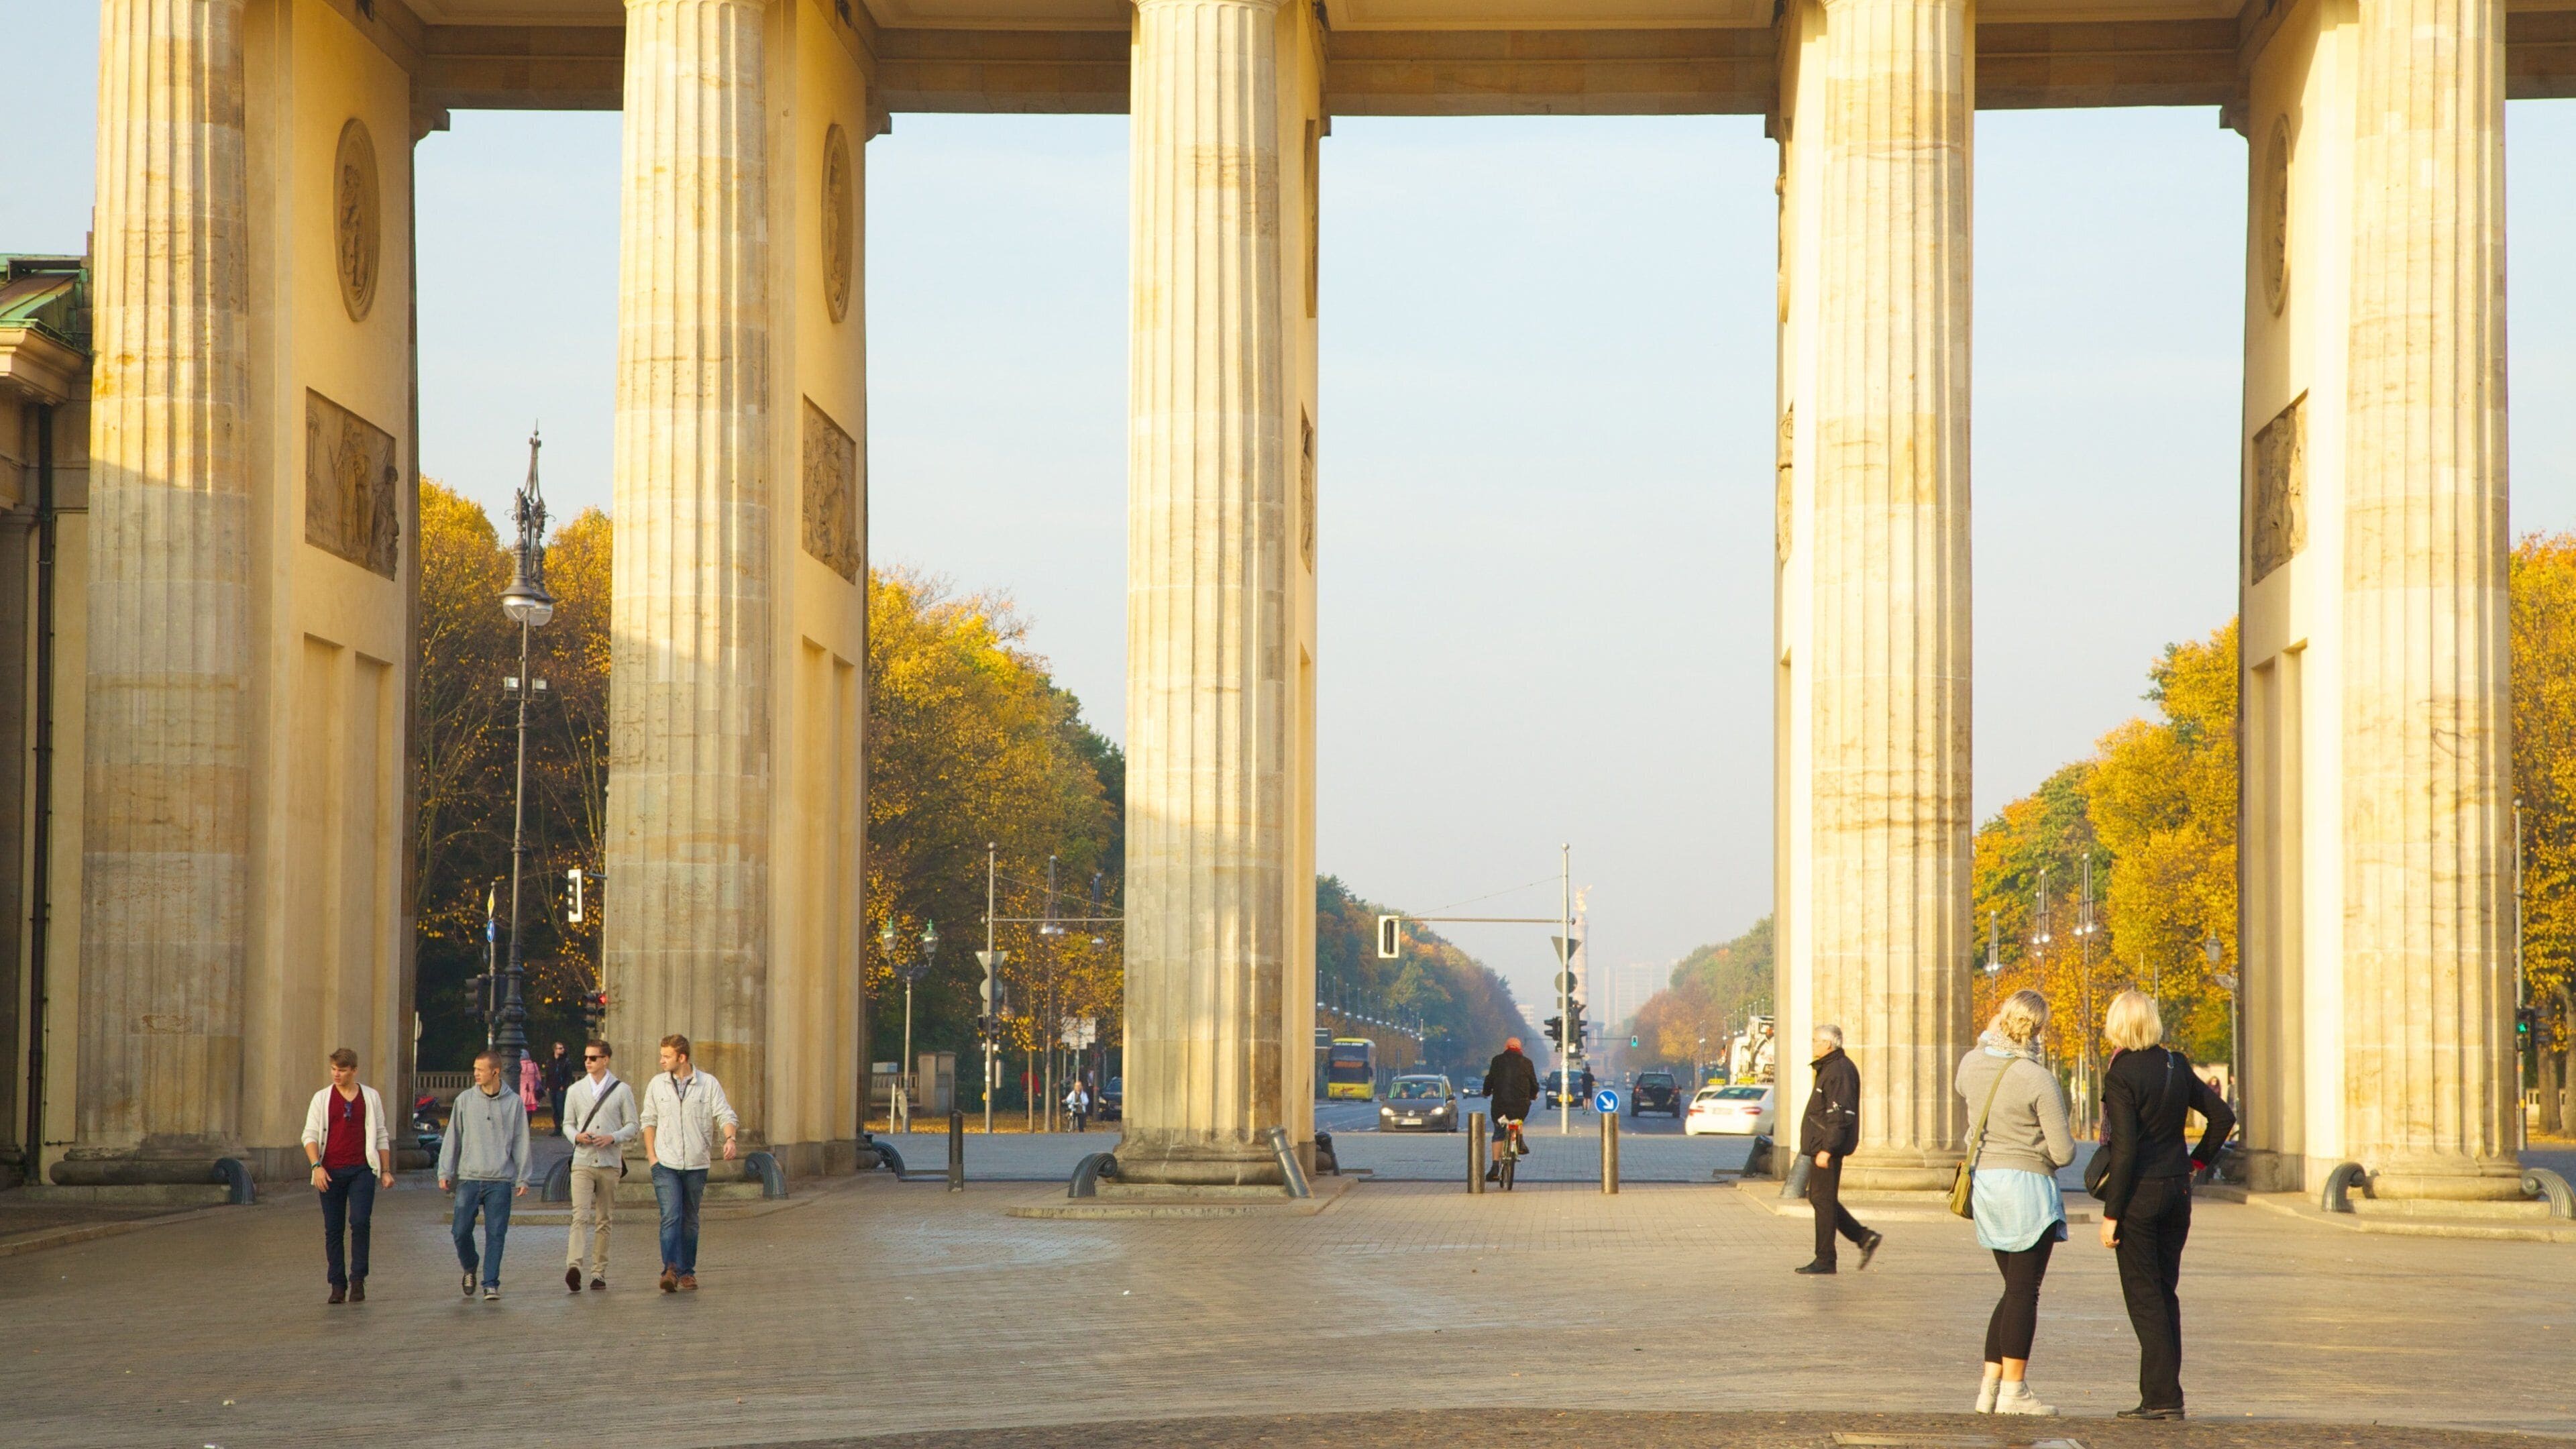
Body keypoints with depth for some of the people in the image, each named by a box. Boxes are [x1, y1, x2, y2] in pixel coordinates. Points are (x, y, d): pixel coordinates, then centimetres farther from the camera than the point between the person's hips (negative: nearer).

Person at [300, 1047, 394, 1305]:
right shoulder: (322, 1098, 8)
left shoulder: (371, 1098, 10)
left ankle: (358, 1280, -7)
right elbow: (310, 1135, 3)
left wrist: (386, 1170, 8)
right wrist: (317, 1166, -12)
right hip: (331, 1172, 1)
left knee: (360, 1222, -15)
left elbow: (381, 1136, 14)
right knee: (333, 1230, 2)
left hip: (362, 1170, -1)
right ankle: (337, 1285, 8)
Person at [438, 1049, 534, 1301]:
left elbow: (521, 1143, 7)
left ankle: (491, 1283, 4)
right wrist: (445, 1172, 5)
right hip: (469, 1178, 1)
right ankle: (469, 1269, 25)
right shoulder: (465, 1100, 5)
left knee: (496, 1234, -3)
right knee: (461, 1231, -1)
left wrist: (523, 1178, 4)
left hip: (501, 1180, -1)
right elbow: (453, 1138, 9)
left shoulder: (514, 1103, 4)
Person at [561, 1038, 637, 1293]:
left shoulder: (622, 1090, 5)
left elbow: (633, 1125, 5)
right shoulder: (576, 1090, 11)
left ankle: (599, 1272, 11)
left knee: (603, 1220, 5)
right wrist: (577, 1136, -8)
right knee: (581, 1216, -16)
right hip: (582, 1162, 0)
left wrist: (612, 1138, -13)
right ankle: (574, 1267, -30)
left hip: (610, 1163, 0)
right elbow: (568, 1123, 14)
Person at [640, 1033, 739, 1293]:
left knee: (690, 1220, 9)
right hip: (666, 1164, 0)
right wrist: (652, 1156, 3)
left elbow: (725, 1114, -3)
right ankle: (670, 1269, -24)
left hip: (696, 1164, 0)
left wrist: (729, 1138, -23)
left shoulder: (709, 1083, 1)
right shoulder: (657, 1085, 6)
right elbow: (648, 1121, 13)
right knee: (671, 1216, -15)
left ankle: (687, 1272, 19)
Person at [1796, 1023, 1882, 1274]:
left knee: (1823, 1200, -6)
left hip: (1828, 1148, -11)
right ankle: (1864, 1238, 14)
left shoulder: (1840, 1071, -16)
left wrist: (1827, 1149, -25)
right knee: (1818, 1198, 14)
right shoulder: (1829, 1068, 17)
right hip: (1822, 1146, 11)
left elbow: (1841, 1116, -22)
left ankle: (1825, 1260, -1)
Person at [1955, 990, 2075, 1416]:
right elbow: (2063, 1152, -14)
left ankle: (1989, 1387, 17)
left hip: (1985, 1185, 7)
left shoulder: (1971, 1064, 0)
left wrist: (1989, 1037, 20)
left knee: (2014, 1289, 18)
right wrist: (2057, 1146, 10)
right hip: (2028, 1187, -7)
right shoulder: (2038, 1079, -17)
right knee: (2024, 1293, 1)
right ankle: (2013, 1390, 3)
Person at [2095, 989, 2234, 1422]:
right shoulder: (2176, 1066, 6)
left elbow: (2125, 1148, -18)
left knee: (2143, 1296, -1)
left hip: (2139, 1192, -6)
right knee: (2164, 1293, 13)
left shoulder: (2120, 1074, -14)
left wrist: (2111, 1213, -15)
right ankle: (2162, 1392, 14)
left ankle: (2163, 1397, -4)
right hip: (2177, 1190, 6)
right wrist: (2197, 1161, 16)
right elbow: (2223, 1115, 10)